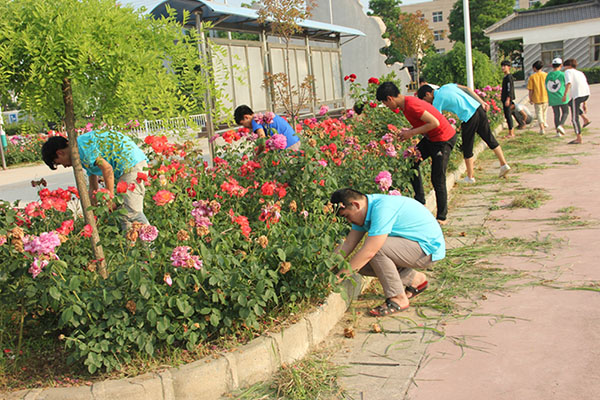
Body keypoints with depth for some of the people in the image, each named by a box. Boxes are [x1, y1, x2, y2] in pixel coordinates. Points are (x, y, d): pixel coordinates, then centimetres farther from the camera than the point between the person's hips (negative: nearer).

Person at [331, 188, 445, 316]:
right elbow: (347, 244, 5)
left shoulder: (382, 208, -28)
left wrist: (340, 275, -25)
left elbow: (369, 252, -32)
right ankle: (414, 279, 13)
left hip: (429, 248, -10)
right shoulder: (366, 210, 2)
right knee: (362, 264, -2)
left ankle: (398, 298, -13)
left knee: (375, 249, -28)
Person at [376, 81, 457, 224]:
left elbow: (434, 122, -28)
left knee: (437, 180, -5)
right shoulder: (406, 103, 5)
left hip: (444, 139, -10)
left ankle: (442, 217, 6)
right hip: (431, 138, 10)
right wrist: (409, 131, 0)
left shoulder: (411, 106, -25)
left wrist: (412, 133, -21)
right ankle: (419, 200, 18)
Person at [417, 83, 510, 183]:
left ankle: (470, 177, 17)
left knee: (467, 148, 8)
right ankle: (504, 164, 23)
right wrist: (482, 102, 14)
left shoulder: (437, 101, -3)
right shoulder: (447, 86, 16)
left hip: (468, 117, -7)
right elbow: (467, 89, 14)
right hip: (478, 108, 7)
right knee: (489, 138, 18)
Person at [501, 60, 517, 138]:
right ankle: (511, 132, 19)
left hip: (507, 99, -10)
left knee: (508, 115, -8)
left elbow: (510, 89, -19)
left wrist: (508, 99, -22)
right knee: (507, 115, 13)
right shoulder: (505, 77, 16)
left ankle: (511, 133, -5)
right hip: (504, 99, 10)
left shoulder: (509, 77, -13)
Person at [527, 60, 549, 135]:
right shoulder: (546, 75, -3)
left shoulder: (532, 77, -8)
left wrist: (530, 99, 3)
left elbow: (531, 90, -8)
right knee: (544, 112, 23)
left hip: (536, 98, -3)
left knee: (539, 113, 5)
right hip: (545, 97, 3)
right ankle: (544, 124, 38)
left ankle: (542, 128, -8)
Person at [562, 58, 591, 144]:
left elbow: (569, 83, -12)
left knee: (574, 118, 1)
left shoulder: (568, 71, 8)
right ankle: (585, 119, 21)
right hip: (586, 94, 8)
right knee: (571, 103, 35)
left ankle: (579, 139, 1)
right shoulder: (580, 73, 29)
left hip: (577, 95, -8)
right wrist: (584, 104, 34)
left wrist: (565, 94, -19)